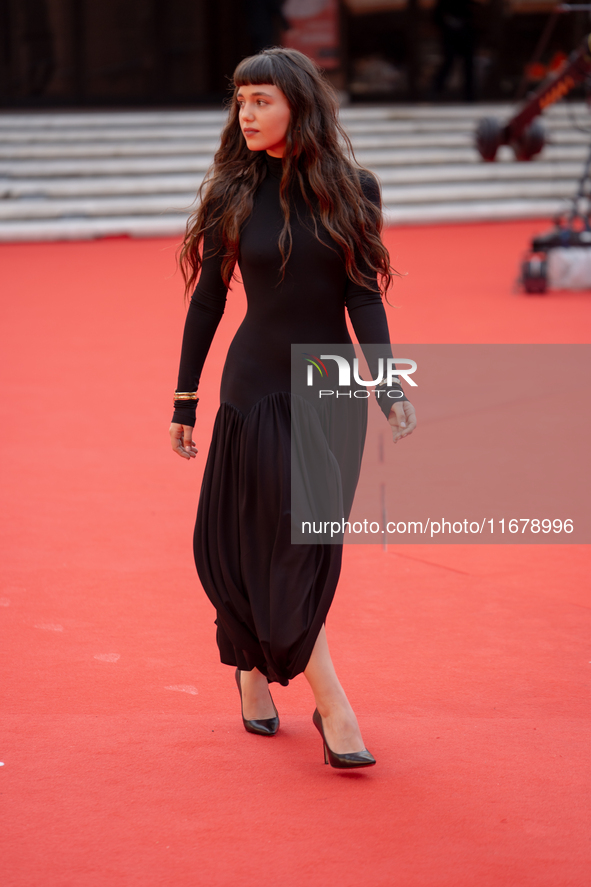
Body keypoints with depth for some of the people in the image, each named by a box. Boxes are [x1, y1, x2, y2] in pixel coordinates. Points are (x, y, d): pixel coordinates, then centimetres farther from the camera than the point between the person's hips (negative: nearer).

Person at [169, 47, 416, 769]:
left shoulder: (349, 190, 0)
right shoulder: (233, 193, -1)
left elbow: (363, 298, -2)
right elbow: (207, 300, 3)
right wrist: (185, 399, 4)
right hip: (256, 385, -2)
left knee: (307, 547, 7)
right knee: (288, 542, -6)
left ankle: (254, 666, 30)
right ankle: (332, 708, -4)